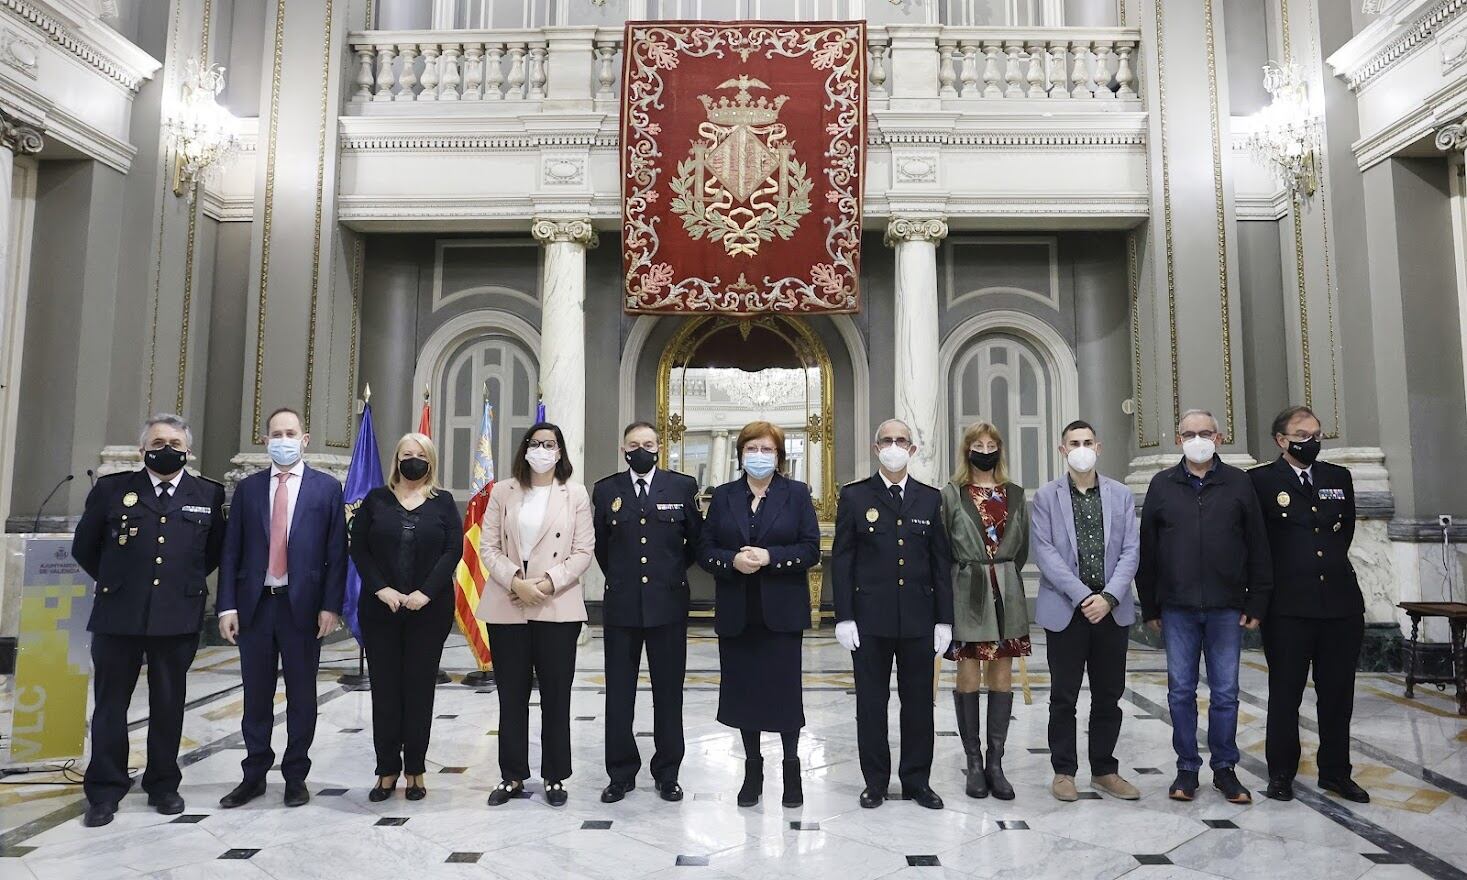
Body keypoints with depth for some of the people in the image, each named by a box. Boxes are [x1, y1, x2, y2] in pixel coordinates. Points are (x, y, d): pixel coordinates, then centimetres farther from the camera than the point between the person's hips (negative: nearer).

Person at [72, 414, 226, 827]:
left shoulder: (209, 495, 3)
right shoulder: (112, 489, 3)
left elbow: (216, 550, 14)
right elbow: (84, 546, 13)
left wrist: (187, 581, 9)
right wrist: (113, 581, 12)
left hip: (178, 618, 0)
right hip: (118, 616, 0)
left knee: (168, 705, 10)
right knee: (109, 704, 7)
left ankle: (163, 785, 23)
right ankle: (104, 791, 19)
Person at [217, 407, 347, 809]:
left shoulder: (327, 488, 1)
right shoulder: (248, 488, 8)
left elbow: (336, 551, -2)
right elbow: (231, 550, 6)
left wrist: (331, 606, -9)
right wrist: (227, 605, -2)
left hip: (302, 604, -2)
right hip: (254, 603, 2)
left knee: (301, 695, 7)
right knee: (256, 695, 11)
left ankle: (296, 776, 20)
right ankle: (254, 775, 24)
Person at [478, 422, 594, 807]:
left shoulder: (575, 493, 3)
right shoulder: (503, 492, 7)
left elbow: (584, 551, -1)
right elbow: (488, 547, 2)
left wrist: (549, 582, -13)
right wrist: (516, 581, -13)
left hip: (558, 607, -1)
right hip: (508, 607, 1)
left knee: (556, 695, 5)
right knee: (511, 695, 9)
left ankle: (555, 777, 18)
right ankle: (512, 776, 22)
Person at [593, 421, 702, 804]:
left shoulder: (682, 486, 0)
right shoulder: (605, 490, 4)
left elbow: (696, 538, 9)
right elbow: (600, 544, 15)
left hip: (668, 603, -1)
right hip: (621, 604, 1)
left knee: (668, 693, 8)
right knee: (618, 694, 8)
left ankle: (667, 773, 21)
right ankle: (621, 773, 21)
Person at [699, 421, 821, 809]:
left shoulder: (797, 494, 2)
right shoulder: (723, 496, 8)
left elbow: (810, 549, -4)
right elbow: (705, 549, 4)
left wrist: (770, 557, -17)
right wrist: (732, 561, -16)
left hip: (781, 611, -2)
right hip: (736, 613, 2)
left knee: (784, 688, 2)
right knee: (743, 688, 8)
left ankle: (791, 765, 20)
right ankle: (752, 766, 23)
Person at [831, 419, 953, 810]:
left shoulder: (930, 498, 7)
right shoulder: (854, 495, 1)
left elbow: (941, 562, 7)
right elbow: (842, 559, -1)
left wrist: (944, 619, 3)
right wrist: (844, 617, -7)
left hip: (919, 618, 2)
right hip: (869, 619, -2)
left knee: (918, 702, 9)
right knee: (871, 702, 7)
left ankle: (917, 780, 23)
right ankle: (875, 780, 20)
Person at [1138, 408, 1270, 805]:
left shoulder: (1239, 483, 3)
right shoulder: (1162, 485, 4)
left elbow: (1258, 548, 3)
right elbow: (1147, 550, 5)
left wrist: (1256, 604, -1)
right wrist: (1149, 607, 3)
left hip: (1227, 608, 0)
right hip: (1177, 609, 1)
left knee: (1225, 692, 7)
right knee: (1181, 691, 7)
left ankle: (1224, 767, 21)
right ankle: (1187, 768, 19)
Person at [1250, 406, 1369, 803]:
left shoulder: (1340, 478, 10)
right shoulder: (1261, 481, -5)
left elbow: (1346, 530, 21)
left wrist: (1330, 562, 16)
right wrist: (1280, 570, 5)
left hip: (1341, 602, 4)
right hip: (1288, 607, -4)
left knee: (1338, 694, 12)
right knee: (1285, 695, 6)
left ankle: (1335, 772, 26)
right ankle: (1281, 774, 17)